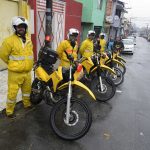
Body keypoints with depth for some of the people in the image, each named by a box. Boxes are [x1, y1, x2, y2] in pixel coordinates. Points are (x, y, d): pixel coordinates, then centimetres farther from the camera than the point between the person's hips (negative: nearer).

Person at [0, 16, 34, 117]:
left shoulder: (28, 40, 7)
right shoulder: (10, 40, -15)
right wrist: (12, 64, 3)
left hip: (27, 71, 6)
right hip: (15, 72, -6)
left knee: (27, 89, 21)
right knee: (12, 92, 2)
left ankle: (27, 104, 43)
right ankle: (9, 110, 21)